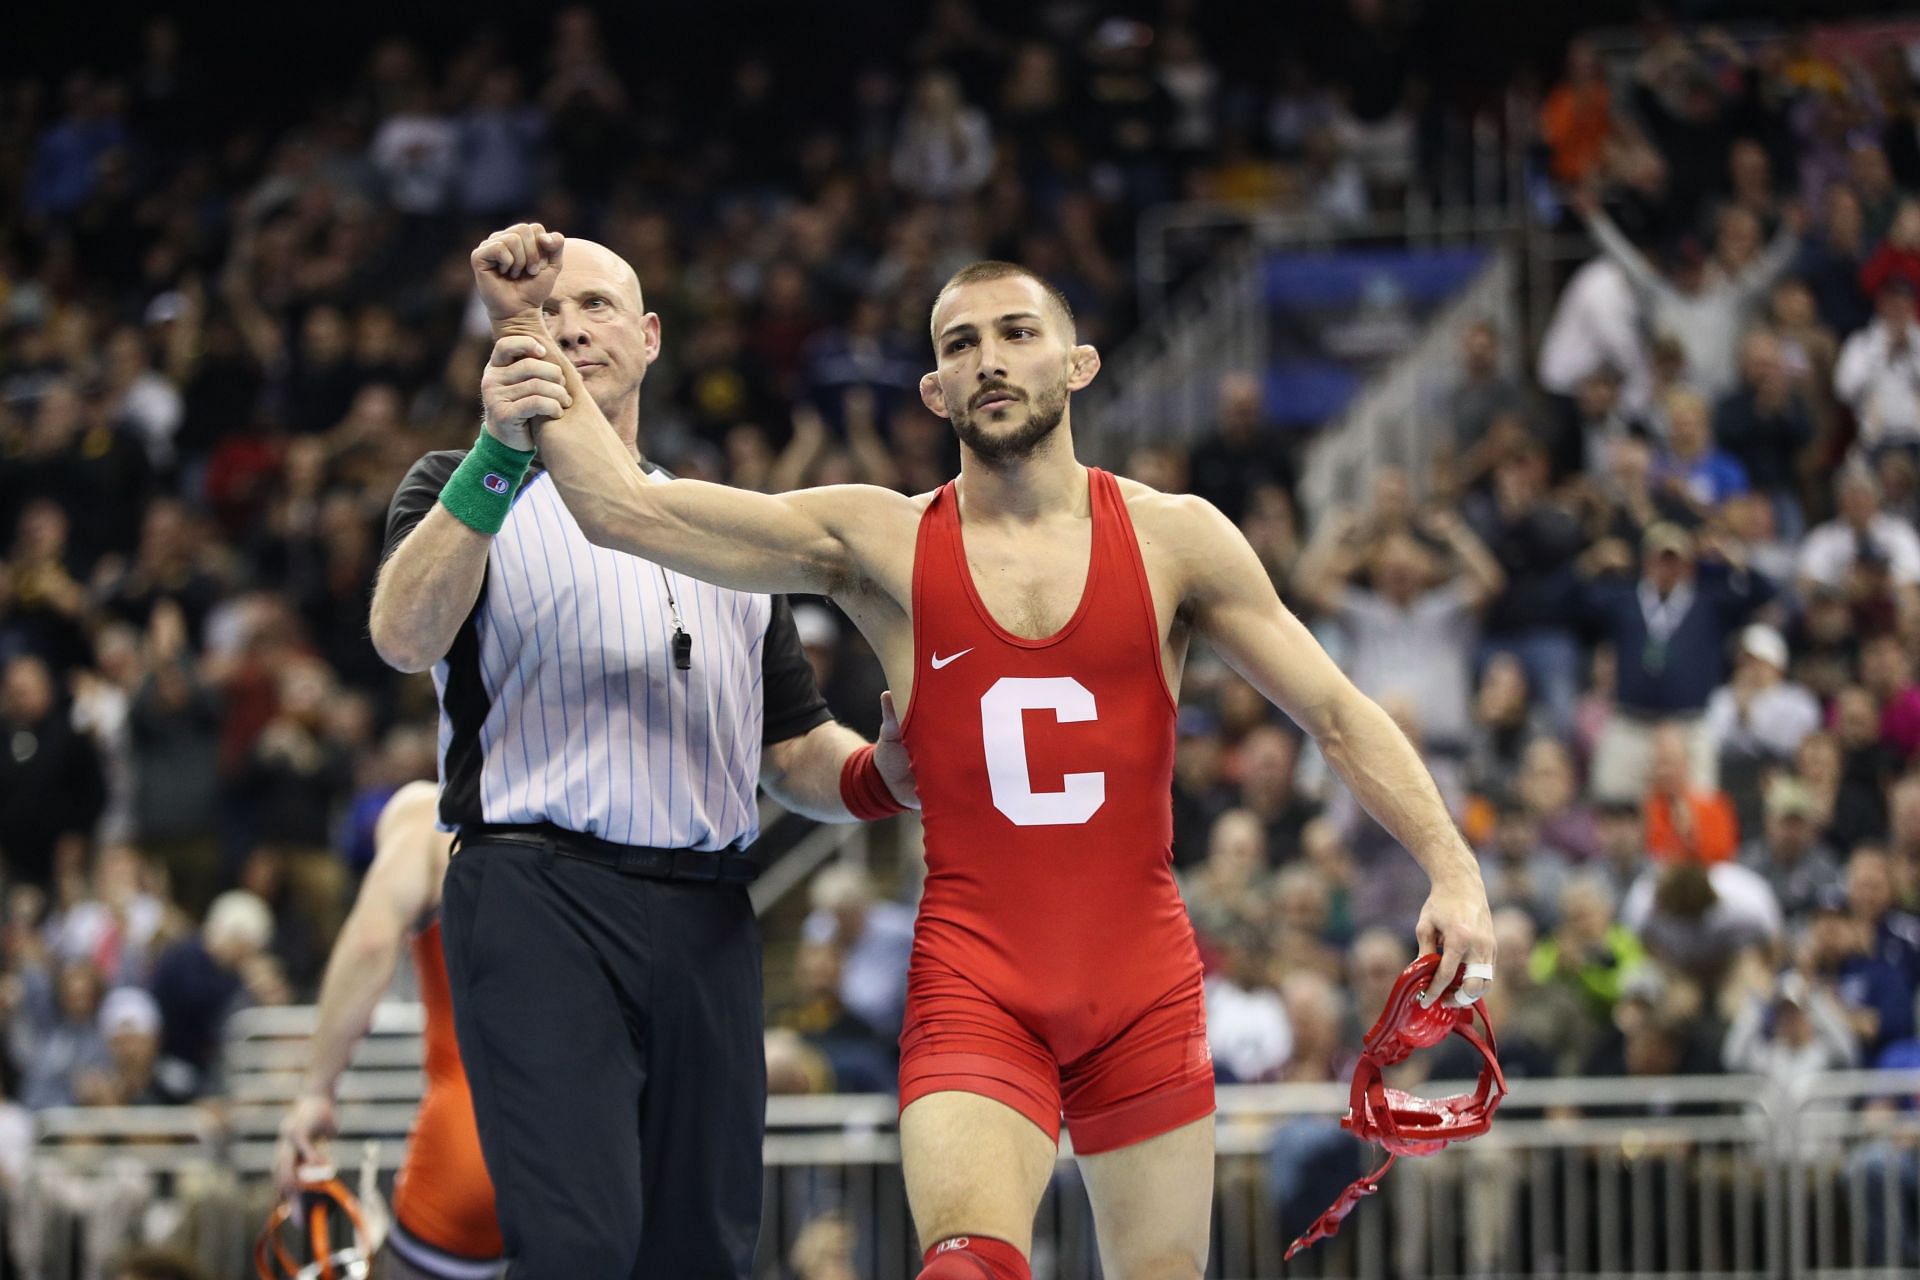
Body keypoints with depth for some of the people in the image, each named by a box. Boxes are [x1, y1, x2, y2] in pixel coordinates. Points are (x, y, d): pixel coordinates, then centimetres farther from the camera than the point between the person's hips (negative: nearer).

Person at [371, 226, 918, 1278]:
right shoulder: (466, 491, 12)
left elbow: (795, 749, 26)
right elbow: (404, 637, -11)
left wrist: (880, 775, 3)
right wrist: (499, 455, -23)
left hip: (707, 916, 5)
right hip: (539, 901, -5)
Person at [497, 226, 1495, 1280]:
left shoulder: (1173, 539, 3)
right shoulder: (877, 544, 1)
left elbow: (1337, 716, 7)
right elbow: (621, 509, -5)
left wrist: (1451, 867, -4)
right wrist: (529, 329, -12)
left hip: (1146, 988, 2)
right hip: (974, 986, -2)